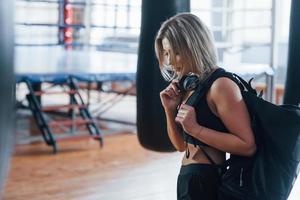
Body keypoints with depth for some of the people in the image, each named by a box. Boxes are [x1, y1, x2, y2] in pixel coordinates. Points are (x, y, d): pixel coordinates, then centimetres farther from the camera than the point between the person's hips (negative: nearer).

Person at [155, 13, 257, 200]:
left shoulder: (221, 85, -16)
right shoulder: (189, 86, 8)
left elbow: (248, 146, -21)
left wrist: (196, 129, -22)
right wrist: (170, 110, -2)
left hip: (208, 182, -8)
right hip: (188, 178, 8)